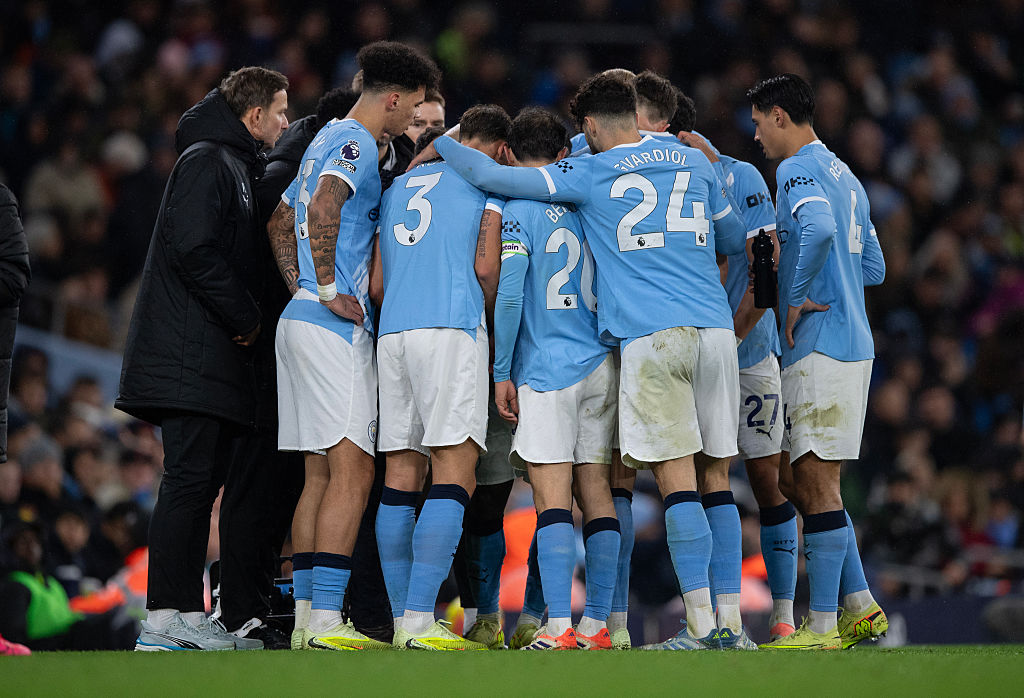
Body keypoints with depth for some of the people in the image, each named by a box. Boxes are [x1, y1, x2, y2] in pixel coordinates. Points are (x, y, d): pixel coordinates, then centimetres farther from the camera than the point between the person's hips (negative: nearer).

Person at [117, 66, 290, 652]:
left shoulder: (238, 167, 24)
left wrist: (247, 320, 10)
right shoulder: (207, 161, -7)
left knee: (204, 481, 7)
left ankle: (187, 616, 7)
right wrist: (246, 317, -14)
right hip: (190, 356, -10)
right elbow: (192, 248, -19)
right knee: (191, 477, -13)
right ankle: (167, 617, -15)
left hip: (215, 356, 10)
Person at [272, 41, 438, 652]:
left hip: (300, 320, 10)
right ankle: (326, 619, -19)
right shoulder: (356, 144, -10)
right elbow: (323, 208, -28)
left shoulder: (327, 139, 20)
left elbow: (282, 219, 31)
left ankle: (309, 616, 9)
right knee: (352, 470, -12)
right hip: (336, 327, -10)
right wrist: (330, 292, -21)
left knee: (320, 473, 10)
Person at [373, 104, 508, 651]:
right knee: (455, 472, -9)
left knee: (401, 473, 6)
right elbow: (486, 266, -3)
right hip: (452, 326, -6)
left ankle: (402, 620, 5)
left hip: (392, 332, 6)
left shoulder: (402, 186, 25)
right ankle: (420, 619, -20)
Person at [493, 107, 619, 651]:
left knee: (552, 500, -8)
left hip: (546, 369, -5)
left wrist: (501, 371, -6)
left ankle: (558, 626, -15)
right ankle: (596, 624, 7)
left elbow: (509, 292, -11)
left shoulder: (518, 208, -5)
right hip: (600, 363, 5)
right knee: (596, 495, 7)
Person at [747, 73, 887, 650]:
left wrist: (795, 298, -18)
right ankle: (861, 608, 13)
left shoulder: (798, 170, -9)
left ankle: (823, 626, -7)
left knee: (816, 484, -8)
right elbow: (874, 268, 23)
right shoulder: (843, 174, 20)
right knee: (796, 479, 15)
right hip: (852, 342, 10)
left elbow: (819, 230, -30)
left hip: (820, 346, -10)